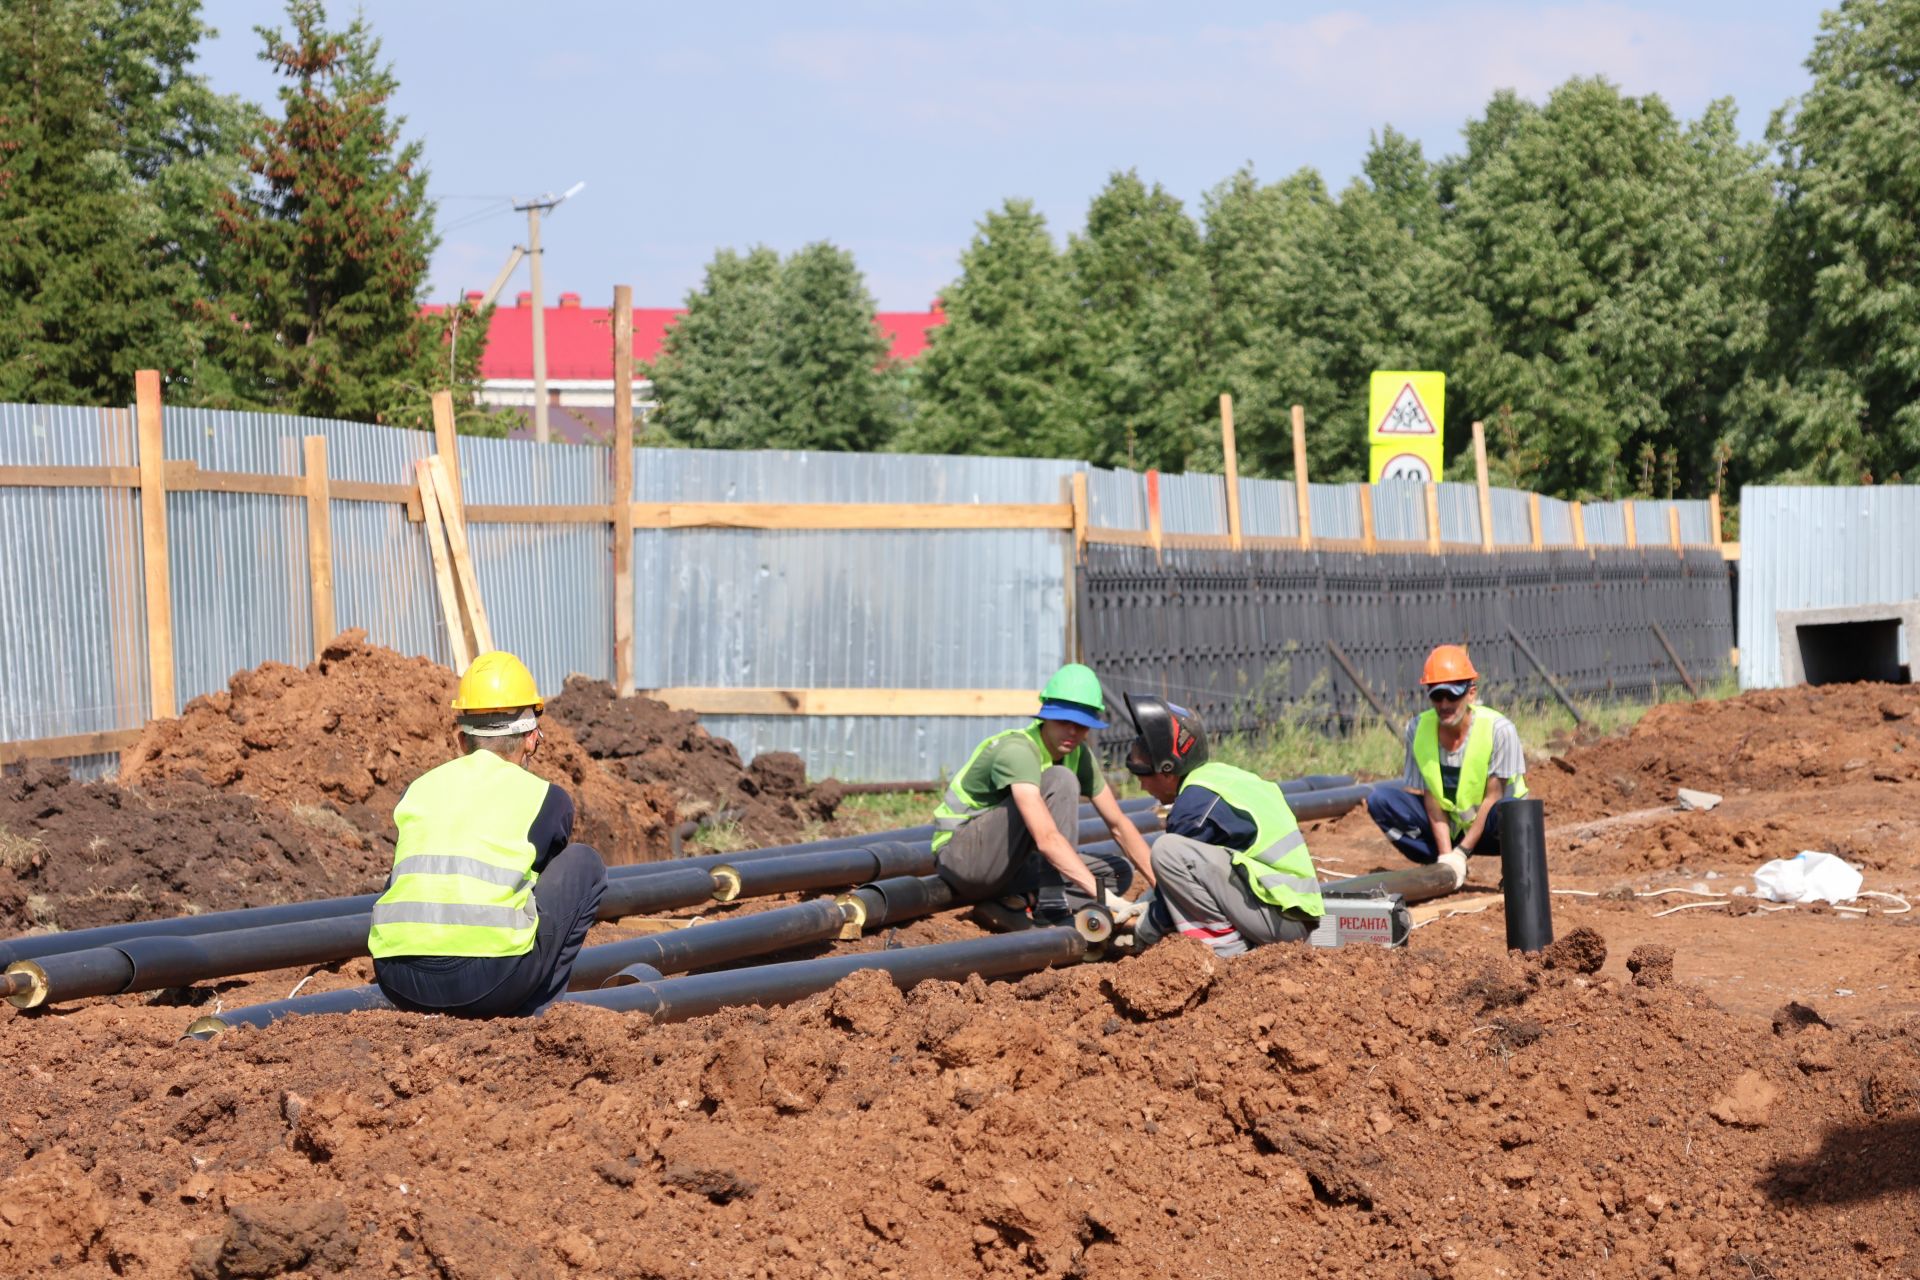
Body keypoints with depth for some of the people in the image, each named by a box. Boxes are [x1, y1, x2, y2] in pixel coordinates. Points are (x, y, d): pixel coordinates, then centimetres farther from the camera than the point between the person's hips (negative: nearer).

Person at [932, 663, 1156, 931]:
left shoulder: (1079, 756, 2)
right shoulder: (1017, 750, -26)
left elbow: (1119, 826, 6)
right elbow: (1046, 838, -38)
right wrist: (1100, 894, -44)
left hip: (1007, 868, 9)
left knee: (1119, 871, -1)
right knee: (1060, 781, -25)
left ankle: (1010, 908, -12)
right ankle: (1051, 906, -27)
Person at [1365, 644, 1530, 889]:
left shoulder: (1498, 729, -22)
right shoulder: (1418, 729, -12)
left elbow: (1493, 797, -19)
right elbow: (1430, 798, -10)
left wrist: (1461, 852, -23)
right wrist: (1446, 855, -20)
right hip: (1446, 826, 3)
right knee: (1379, 799, -18)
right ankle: (1444, 868, -6)